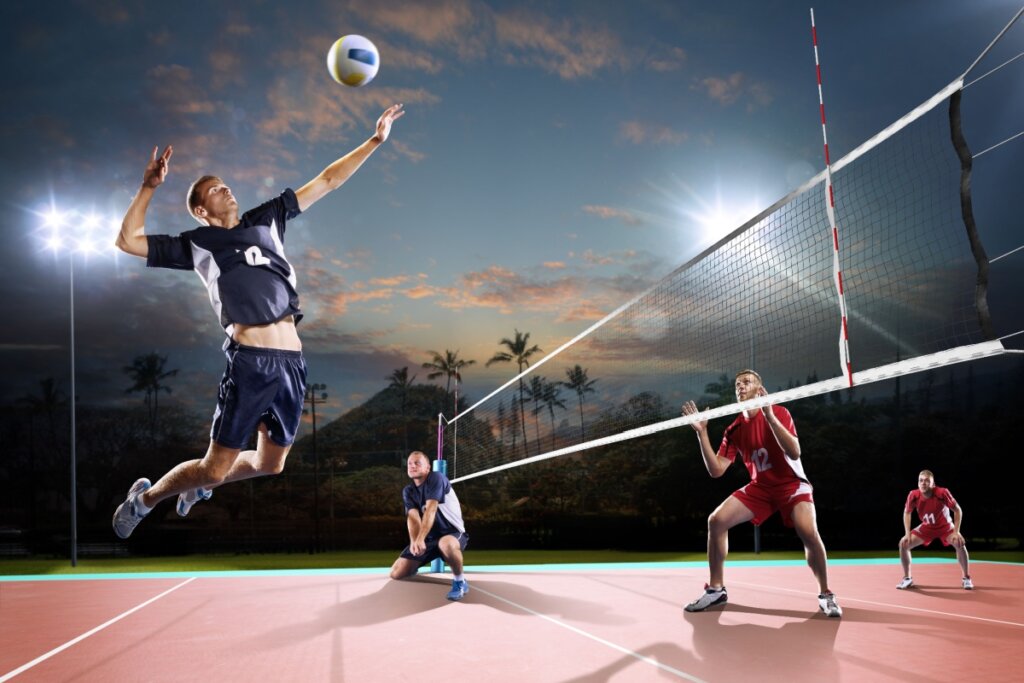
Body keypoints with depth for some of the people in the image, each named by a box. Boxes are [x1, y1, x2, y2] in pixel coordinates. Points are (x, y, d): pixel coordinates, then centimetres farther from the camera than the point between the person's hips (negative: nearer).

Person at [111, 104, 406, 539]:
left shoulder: (266, 219, 19)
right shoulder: (196, 244, 9)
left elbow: (326, 182, 19)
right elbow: (128, 240, 2)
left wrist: (375, 140, 17)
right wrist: (149, 187, -1)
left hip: (292, 361, 5)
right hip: (251, 362, -5)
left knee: (270, 464, 17)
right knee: (215, 467, 0)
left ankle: (200, 483, 45)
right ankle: (144, 498, 28)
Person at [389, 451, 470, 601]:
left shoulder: (436, 478, -15)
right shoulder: (408, 491, 3)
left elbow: (430, 510, -28)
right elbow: (413, 517, -14)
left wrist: (420, 539, -40)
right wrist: (414, 541, -34)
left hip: (453, 533, -6)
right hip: (429, 538, 6)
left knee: (446, 544, -44)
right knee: (396, 573, -3)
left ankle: (460, 580, -18)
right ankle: (415, 566, 33)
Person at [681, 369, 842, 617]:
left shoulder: (778, 413, -15)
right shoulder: (734, 430, -2)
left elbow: (794, 453, -30)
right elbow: (716, 470, -8)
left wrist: (770, 416, -37)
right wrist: (702, 432, -15)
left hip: (791, 484, -4)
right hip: (760, 487, 4)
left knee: (808, 532, -31)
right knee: (716, 520, -13)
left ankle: (825, 594, -7)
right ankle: (716, 589, 1)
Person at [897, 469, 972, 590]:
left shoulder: (942, 493, -32)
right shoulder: (914, 495, -24)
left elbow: (957, 510, -18)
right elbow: (907, 513, -5)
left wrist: (956, 532, -25)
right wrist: (907, 533, -13)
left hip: (945, 526, -2)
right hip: (926, 527, 2)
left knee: (960, 544, -28)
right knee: (903, 544, -14)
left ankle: (966, 579, -5)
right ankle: (907, 579, 4)